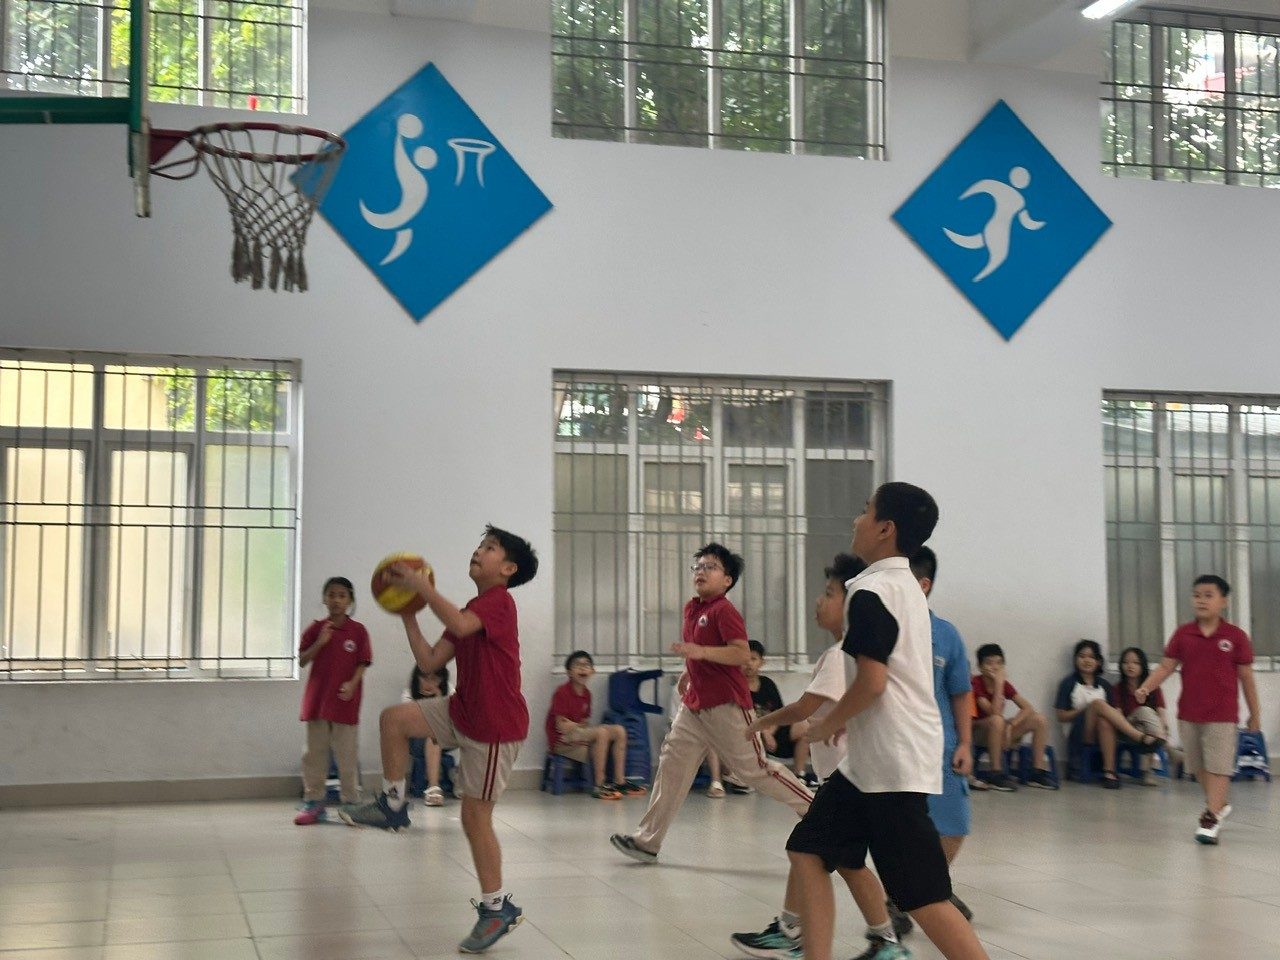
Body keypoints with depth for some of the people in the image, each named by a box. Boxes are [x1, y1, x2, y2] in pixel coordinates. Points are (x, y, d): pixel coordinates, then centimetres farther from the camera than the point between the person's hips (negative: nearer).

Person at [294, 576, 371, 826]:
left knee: (346, 755, 1)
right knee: (314, 753, 7)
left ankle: (351, 803, 10)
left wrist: (352, 684, -20)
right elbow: (302, 661, 1)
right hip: (317, 700, 3)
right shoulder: (316, 629, 5)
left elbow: (362, 664, -3)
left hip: (345, 702, -3)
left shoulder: (358, 631, -1)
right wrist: (320, 643, -13)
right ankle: (313, 802, 15)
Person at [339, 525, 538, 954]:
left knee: (475, 816, -2)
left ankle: (497, 908, 11)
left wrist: (422, 586, -28)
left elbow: (460, 625, -36)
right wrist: (408, 615, 5)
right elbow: (430, 661, 8)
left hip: (496, 726, -8)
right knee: (393, 718, -5)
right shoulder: (470, 612, 14)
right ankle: (392, 805, 10)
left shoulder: (499, 601, -14)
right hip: (462, 713, 8)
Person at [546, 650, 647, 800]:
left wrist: (583, 726, -12)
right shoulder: (562, 692, -14)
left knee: (619, 731, -3)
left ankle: (619, 781, -4)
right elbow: (561, 725, -17)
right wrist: (580, 726, -8)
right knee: (601, 732, -29)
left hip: (580, 735, 9)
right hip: (562, 741, -8)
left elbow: (585, 722, 10)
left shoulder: (586, 693, 9)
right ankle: (599, 786, -28)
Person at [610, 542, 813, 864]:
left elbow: (741, 654, -26)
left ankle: (813, 806, 14)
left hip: (726, 705, -8)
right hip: (694, 705, 9)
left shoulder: (724, 611, -14)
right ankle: (648, 840, 6)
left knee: (754, 768, -2)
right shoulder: (691, 609, 13)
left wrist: (700, 652, -34)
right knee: (672, 765, 4)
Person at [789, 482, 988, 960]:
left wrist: (828, 724, -5)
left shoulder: (871, 591, -15)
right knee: (808, 850, 13)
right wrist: (848, 720, 20)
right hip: (872, 759, 10)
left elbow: (872, 681, -21)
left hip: (891, 762, -10)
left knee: (923, 898, -7)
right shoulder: (907, 587, 14)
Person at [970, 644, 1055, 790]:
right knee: (997, 720, -39)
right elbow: (994, 713, -29)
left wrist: (1010, 726, -19)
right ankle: (996, 774, -29)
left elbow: (1028, 708, -4)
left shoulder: (1004, 684, 1)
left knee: (1039, 719, -9)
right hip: (978, 732, -6)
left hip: (999, 733, 6)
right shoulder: (975, 683, -18)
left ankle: (1038, 772, -5)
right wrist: (998, 683, -27)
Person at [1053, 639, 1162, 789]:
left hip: (1101, 733, 2)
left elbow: (1109, 713, 9)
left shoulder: (1104, 685, 14)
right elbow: (1062, 716, 1)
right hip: (1077, 734, -2)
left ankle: (1109, 771, -41)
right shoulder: (1069, 683, 6)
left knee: (1105, 721, -36)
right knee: (1098, 703, -31)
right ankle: (1141, 737, -40)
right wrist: (1087, 710, -12)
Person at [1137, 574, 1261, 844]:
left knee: (1218, 767, -6)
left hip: (1222, 715, -4)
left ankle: (1212, 817, -4)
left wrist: (1255, 714, 4)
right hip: (1189, 713, 4)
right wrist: (1145, 688, -20)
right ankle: (1218, 805, 35)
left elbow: (1246, 677, 0)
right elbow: (1166, 666, -3)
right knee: (1199, 768, 15)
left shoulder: (1235, 636, -6)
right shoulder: (1183, 634, 1)